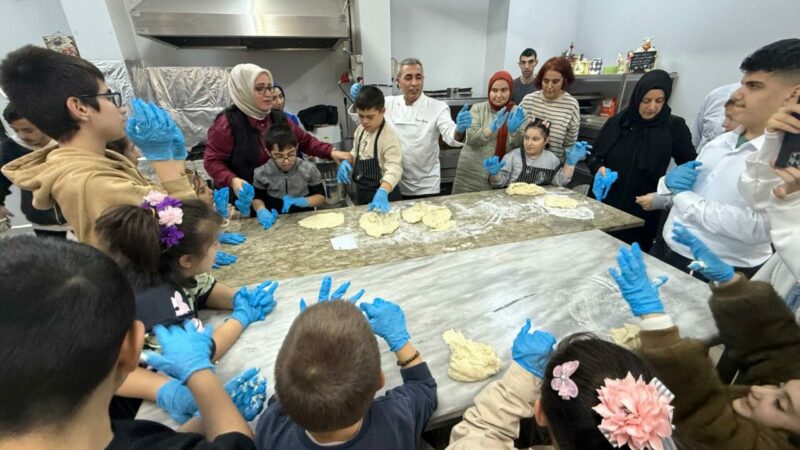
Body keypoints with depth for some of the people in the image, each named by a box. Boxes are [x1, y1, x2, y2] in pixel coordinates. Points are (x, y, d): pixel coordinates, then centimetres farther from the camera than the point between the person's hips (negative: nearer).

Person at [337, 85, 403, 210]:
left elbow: (394, 168, -31)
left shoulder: (388, 135, -22)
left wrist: (382, 192, -47)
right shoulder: (360, 130, 2)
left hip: (383, 195, -7)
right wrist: (346, 161, -5)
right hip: (362, 192, 8)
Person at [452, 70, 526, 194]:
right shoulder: (477, 108, 0)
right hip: (472, 173, -1)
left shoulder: (517, 113, 4)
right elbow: (471, 139, -12)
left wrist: (513, 130, -21)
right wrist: (492, 128, -26)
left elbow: (519, 146, -3)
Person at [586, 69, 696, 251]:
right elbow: (593, 155, 7)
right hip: (605, 206, 2)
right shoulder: (617, 122, 0)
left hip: (643, 215, -1)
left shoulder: (674, 127, -3)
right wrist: (599, 169, -14)